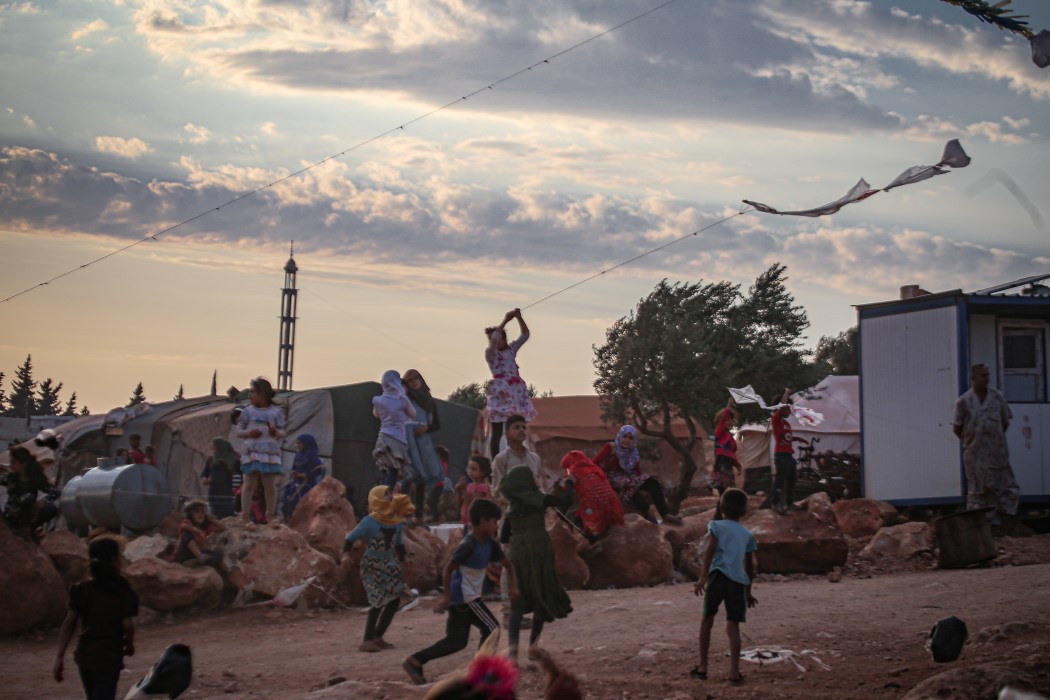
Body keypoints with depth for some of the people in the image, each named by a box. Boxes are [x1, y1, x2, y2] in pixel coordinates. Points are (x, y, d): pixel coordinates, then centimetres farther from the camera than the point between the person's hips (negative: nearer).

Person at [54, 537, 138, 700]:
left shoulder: (82, 589, 3)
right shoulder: (122, 591, -9)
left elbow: (68, 623, -1)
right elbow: (127, 625, -12)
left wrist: (60, 657, 0)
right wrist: (130, 643, 10)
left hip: (85, 655, 5)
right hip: (109, 658, -5)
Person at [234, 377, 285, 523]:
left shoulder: (276, 412, 5)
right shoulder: (248, 411, 6)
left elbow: (282, 432, 9)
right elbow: (239, 431, 8)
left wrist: (276, 432, -14)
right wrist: (249, 433, -12)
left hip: (270, 452, 0)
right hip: (251, 452, 0)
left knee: (270, 486, 3)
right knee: (249, 484, 0)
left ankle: (271, 516, 12)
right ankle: (244, 515, 4)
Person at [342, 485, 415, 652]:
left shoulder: (397, 522, 3)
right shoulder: (369, 522, -16)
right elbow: (350, 538, -14)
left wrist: (403, 559, 8)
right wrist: (346, 554, -30)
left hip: (389, 565, 7)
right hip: (371, 565, -7)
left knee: (394, 600, 7)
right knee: (378, 602, -15)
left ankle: (377, 637, 18)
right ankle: (367, 640, -9)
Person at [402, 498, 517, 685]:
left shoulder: (490, 543, 7)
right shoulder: (468, 545, -19)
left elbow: (507, 563, 17)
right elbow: (449, 568, -19)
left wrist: (513, 586, 5)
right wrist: (447, 596, -20)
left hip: (461, 598, 9)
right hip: (465, 597, -9)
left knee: (457, 641, 10)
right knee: (491, 629, -2)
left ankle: (415, 661, 8)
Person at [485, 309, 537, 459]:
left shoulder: (511, 349, 16)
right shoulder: (490, 353, -1)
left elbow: (525, 334, 14)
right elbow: (494, 339, -20)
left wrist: (519, 317, 2)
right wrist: (505, 321, -15)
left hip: (516, 392, 6)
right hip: (500, 393, -6)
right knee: (497, 431, -4)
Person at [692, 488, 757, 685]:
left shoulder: (716, 526, 9)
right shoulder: (747, 534, 21)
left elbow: (710, 549, -7)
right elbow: (750, 566, 25)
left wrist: (703, 577, -14)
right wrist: (748, 591, 35)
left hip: (718, 576, -2)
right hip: (739, 581, 2)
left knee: (707, 619, 13)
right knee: (733, 625, 2)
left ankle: (702, 667, 15)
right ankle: (734, 671, -10)